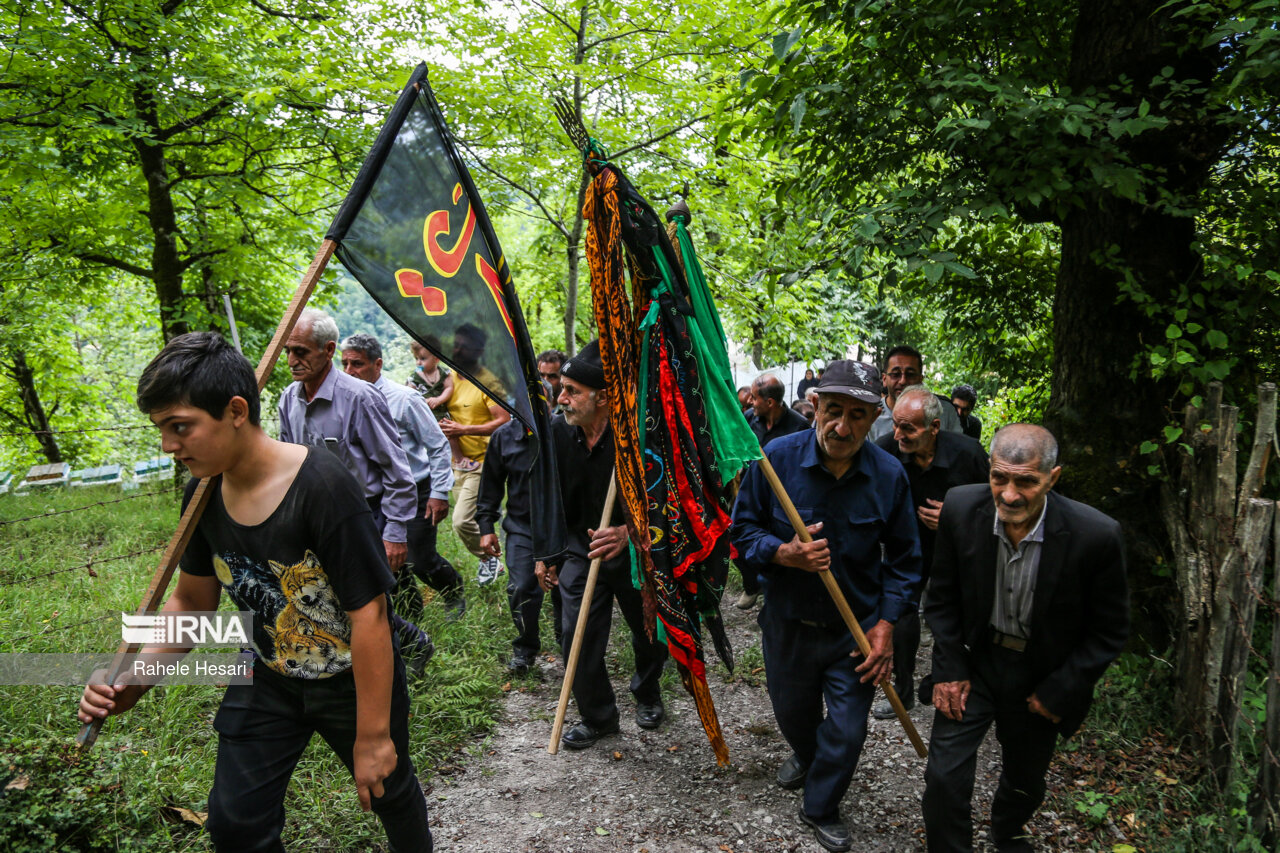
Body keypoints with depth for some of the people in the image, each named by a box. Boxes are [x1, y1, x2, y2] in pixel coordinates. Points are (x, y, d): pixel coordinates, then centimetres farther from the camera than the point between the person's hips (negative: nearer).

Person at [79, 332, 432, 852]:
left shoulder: (322, 487, -32)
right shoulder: (204, 494, -10)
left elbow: (369, 614, -30)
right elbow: (191, 603, 5)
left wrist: (373, 736, -24)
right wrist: (134, 679, -9)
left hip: (353, 684, -5)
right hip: (266, 683, 5)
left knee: (387, 790, 20)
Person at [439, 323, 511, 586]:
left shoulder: (488, 382, -13)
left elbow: (504, 421, -19)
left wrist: (463, 429, -21)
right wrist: (443, 425, -2)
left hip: (481, 463, -8)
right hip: (458, 463, 8)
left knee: (462, 521, -15)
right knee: (470, 521, 13)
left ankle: (489, 559, 9)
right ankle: (490, 563, 30)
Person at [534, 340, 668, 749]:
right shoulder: (557, 431, -10)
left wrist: (629, 531, -38)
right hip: (580, 548, 3)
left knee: (650, 631, 15)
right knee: (578, 635, 2)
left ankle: (647, 694, 47)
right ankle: (597, 716, 26)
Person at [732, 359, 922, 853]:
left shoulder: (889, 475, -13)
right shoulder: (777, 457, -18)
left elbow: (904, 558, -1)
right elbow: (743, 529, -8)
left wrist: (886, 624, -7)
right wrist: (783, 554, -27)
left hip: (856, 628, 0)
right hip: (788, 622, 1)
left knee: (846, 732, 7)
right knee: (792, 712, 23)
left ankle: (822, 808, 37)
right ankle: (805, 756, 60)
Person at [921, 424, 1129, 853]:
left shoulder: (1095, 536, -25)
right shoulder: (961, 508, -19)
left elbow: (1109, 632, -10)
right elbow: (942, 597, -4)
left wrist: (1059, 692, -11)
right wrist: (949, 669, -8)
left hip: (1041, 678, 0)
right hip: (973, 661, 0)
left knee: (1025, 782, 22)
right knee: (944, 777, -5)